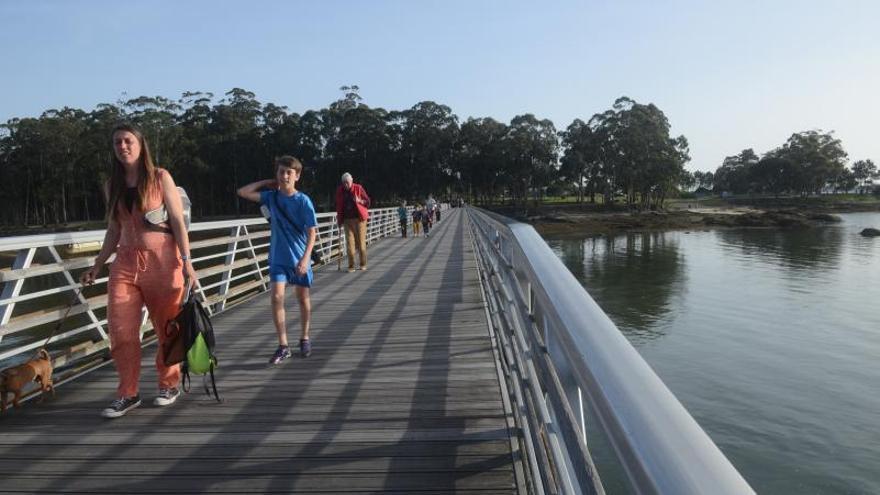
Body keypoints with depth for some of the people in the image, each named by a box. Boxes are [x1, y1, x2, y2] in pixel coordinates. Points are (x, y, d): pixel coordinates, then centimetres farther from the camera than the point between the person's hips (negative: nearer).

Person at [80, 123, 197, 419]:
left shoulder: (160, 177, -1)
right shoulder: (112, 185, 11)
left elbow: (178, 222, -5)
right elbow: (114, 230, 16)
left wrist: (186, 261, -13)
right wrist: (97, 266, 13)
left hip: (161, 261, -4)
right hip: (125, 263, 4)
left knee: (167, 328, 5)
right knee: (120, 330, -2)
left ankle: (170, 385, 21)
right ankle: (128, 394, 10)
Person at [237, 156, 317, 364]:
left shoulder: (303, 201, -10)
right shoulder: (271, 196, 1)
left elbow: (312, 232, -13)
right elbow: (243, 192, 2)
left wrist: (305, 257, -22)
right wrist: (267, 182, 2)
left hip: (299, 258, -2)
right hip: (278, 257, 2)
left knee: (303, 298, 11)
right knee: (277, 297, -9)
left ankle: (304, 338, 29)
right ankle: (283, 346, -1)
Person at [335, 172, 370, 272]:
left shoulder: (358, 188, -3)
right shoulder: (340, 191, 3)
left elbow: (368, 201, 2)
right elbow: (339, 206, 11)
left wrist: (359, 201, -18)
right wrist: (339, 219, 8)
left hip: (359, 218, -2)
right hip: (347, 219, 2)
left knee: (361, 241, 1)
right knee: (350, 242, -3)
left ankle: (363, 264, 14)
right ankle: (351, 266, 2)